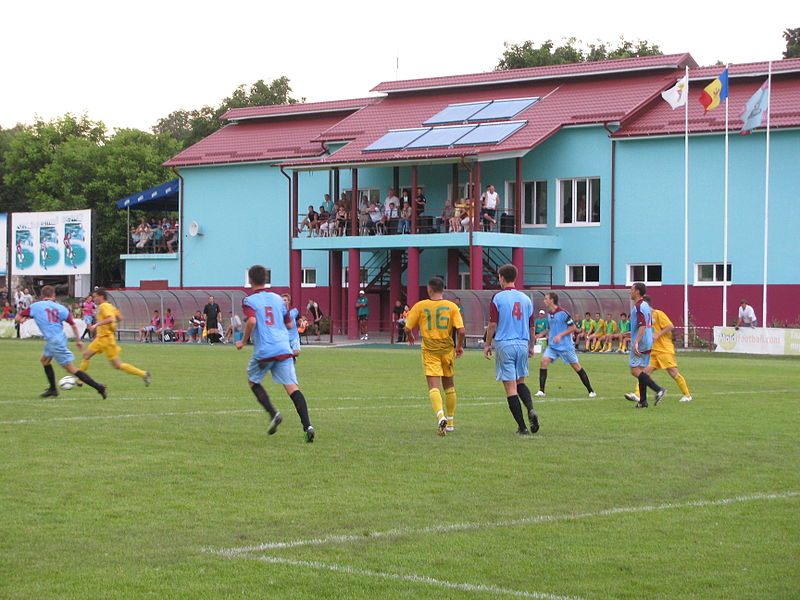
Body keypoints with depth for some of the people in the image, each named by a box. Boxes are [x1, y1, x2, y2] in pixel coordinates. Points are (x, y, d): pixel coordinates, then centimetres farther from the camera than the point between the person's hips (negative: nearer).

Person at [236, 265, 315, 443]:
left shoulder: (249, 300, 1)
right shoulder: (277, 298, 15)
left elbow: (252, 321, -18)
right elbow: (289, 325, 18)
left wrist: (243, 341, -4)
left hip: (263, 351, -3)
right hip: (284, 348, 3)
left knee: (253, 381, 22)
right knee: (292, 387, -4)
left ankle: (273, 413, 2)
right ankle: (307, 426, -19)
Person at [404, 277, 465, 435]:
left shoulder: (420, 306, -3)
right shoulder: (452, 306, -1)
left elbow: (407, 328, -1)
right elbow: (461, 330, -9)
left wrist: (410, 338, 22)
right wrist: (460, 346, 8)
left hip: (429, 350, -2)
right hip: (447, 349, 2)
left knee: (434, 386, -8)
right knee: (449, 386, 17)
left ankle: (441, 416, -32)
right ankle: (450, 422, 25)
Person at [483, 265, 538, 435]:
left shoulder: (498, 297, -6)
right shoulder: (525, 298, 8)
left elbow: (493, 324, -9)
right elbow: (531, 326, 11)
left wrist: (487, 345, 2)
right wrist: (531, 346, 22)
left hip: (505, 344, -5)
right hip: (522, 344, 5)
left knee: (510, 388, -2)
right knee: (520, 382, 20)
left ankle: (522, 427, -6)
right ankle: (531, 410, -7)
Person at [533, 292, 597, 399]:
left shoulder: (563, 313, -14)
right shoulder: (549, 314, 8)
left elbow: (573, 327, -11)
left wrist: (560, 335, -19)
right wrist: (543, 334, 6)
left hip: (565, 345, -6)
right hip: (552, 346, 6)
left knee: (576, 366, 1)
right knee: (544, 361, -14)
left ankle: (591, 391, 12)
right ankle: (541, 391, -12)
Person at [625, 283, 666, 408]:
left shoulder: (638, 306, -14)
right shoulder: (646, 306, 16)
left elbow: (642, 326, -24)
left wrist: (636, 343, -29)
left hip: (640, 344, -10)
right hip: (648, 344, 10)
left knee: (635, 370, -10)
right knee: (641, 370, 10)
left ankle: (658, 389, -19)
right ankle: (643, 401, 9)